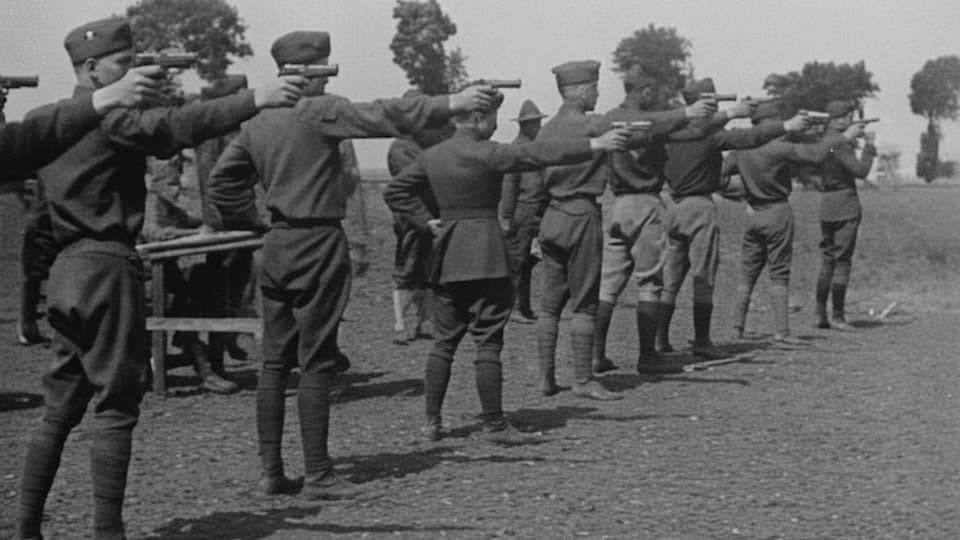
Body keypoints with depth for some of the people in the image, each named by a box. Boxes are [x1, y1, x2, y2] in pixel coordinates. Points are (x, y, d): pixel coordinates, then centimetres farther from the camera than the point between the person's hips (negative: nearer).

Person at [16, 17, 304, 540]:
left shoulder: (45, 121, 13)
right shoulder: (109, 118, -12)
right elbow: (175, 126, -27)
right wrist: (254, 100, -35)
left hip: (65, 270, 8)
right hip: (108, 267, -8)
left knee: (59, 408, 14)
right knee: (115, 406, -4)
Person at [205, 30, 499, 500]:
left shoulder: (257, 123, 11)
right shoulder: (318, 112, -11)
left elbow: (222, 180, 18)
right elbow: (383, 117, -19)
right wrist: (451, 104, -18)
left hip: (276, 245, 7)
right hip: (317, 245, -7)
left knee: (275, 362, 9)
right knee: (316, 364, -4)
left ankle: (271, 470, 11)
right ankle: (318, 475, -1)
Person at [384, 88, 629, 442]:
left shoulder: (432, 157, 9)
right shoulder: (485, 155, -12)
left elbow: (395, 192, 16)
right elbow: (539, 153, -16)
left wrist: (427, 222, 12)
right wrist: (595, 145, -15)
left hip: (446, 254, 7)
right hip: (484, 253, -7)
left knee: (445, 340, 12)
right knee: (488, 341, -2)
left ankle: (432, 421, 12)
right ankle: (494, 424, 1)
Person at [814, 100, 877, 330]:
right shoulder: (839, 143, -16)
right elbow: (861, 171, -18)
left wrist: (853, 142, 16)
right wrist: (869, 146, -6)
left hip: (825, 204, 8)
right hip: (845, 203, -8)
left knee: (827, 260, 13)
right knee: (843, 261, -3)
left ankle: (820, 315, 12)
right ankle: (838, 316, -2)